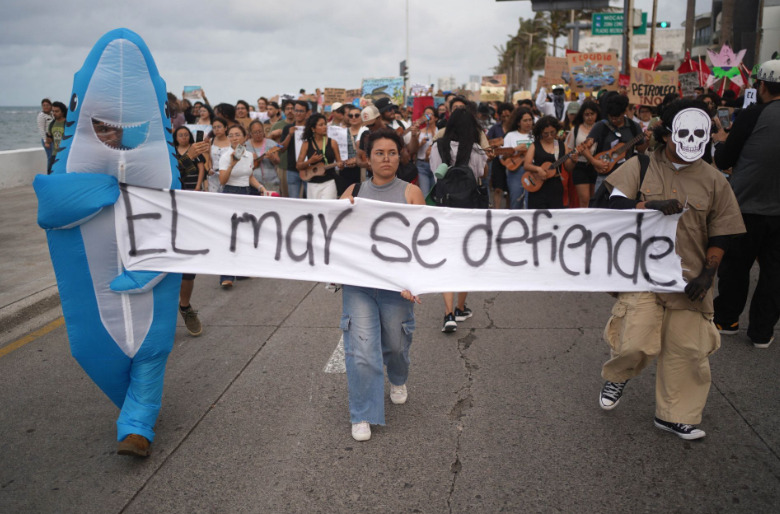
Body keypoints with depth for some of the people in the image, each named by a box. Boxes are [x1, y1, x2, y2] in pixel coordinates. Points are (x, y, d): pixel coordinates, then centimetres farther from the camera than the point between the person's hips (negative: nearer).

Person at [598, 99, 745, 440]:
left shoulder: (714, 181, 5)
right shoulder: (641, 167, 1)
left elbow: (720, 235, 8)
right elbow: (616, 205, -6)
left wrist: (708, 273, -3)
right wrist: (651, 206, -22)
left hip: (689, 278, 3)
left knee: (687, 348, 6)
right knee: (635, 342, -12)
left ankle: (674, 415, 26)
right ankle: (618, 376, 24)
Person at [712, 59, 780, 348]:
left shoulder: (754, 115, -13)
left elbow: (723, 161, -7)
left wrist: (720, 141, 13)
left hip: (746, 206, -4)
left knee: (735, 265, 11)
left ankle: (726, 319, 25)